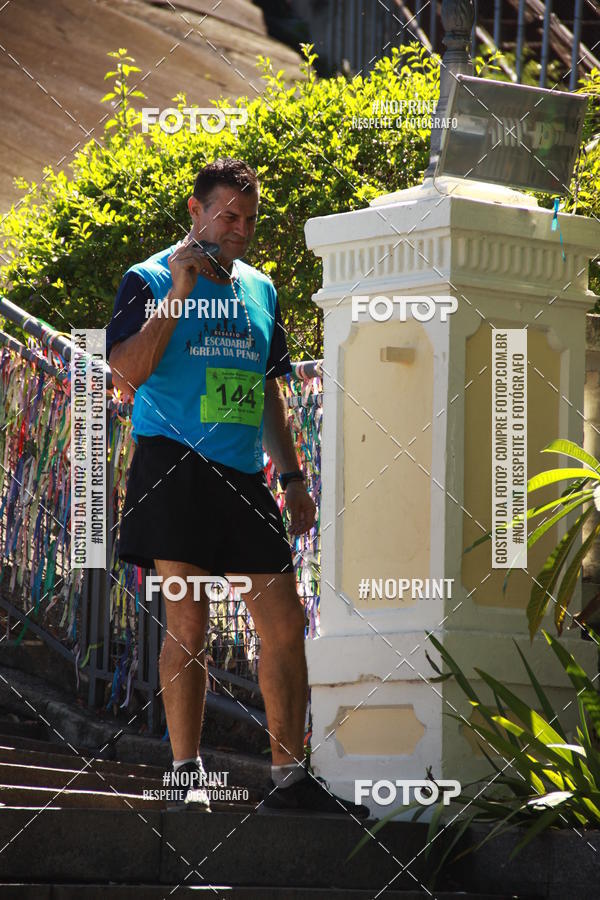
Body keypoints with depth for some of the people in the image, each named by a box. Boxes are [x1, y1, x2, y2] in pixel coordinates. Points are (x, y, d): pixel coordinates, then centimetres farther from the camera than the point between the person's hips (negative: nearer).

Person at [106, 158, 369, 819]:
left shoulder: (260, 289, 18)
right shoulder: (150, 280, 0)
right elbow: (124, 374, -13)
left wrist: (292, 477, 18)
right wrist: (178, 294, -16)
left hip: (244, 477, 6)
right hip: (176, 467, -6)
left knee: (285, 623, 1)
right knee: (187, 624, -6)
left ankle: (290, 778, 6)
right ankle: (189, 780, 0)